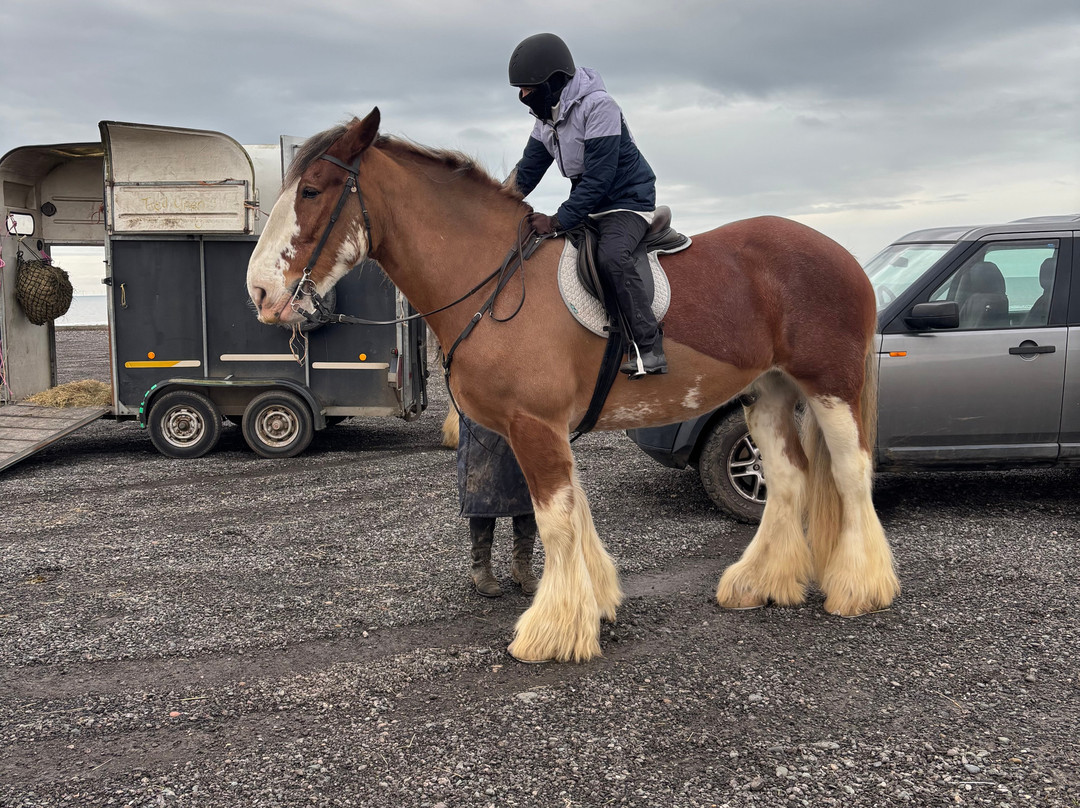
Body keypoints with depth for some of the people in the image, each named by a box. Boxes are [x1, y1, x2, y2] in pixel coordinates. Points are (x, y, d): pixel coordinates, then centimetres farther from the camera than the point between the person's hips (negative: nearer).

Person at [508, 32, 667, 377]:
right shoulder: (546, 117, 4)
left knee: (611, 255, -35)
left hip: (627, 202, -9)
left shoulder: (598, 106, -22)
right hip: (589, 205, 9)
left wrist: (558, 221, -31)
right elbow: (527, 171, 9)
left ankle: (649, 349, -31)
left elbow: (598, 179, -28)